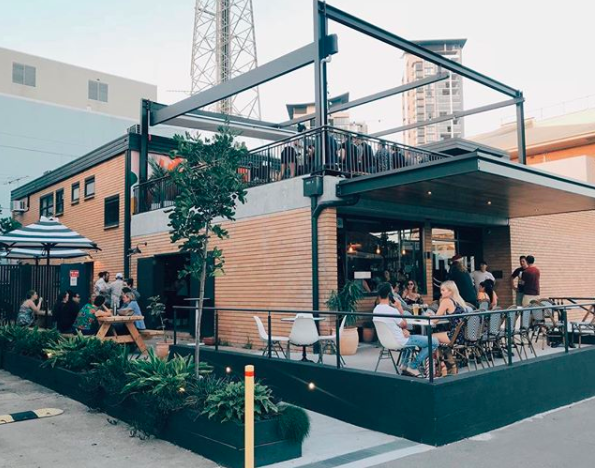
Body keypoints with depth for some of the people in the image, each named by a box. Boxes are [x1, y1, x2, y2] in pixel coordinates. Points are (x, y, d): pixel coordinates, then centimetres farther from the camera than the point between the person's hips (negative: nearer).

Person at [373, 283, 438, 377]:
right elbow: (404, 325, -9)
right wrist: (401, 311, -1)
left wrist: (403, 330, -1)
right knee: (434, 342, -5)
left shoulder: (376, 309, -2)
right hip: (399, 341, -9)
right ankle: (413, 367, 1)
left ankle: (405, 365, 31)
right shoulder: (392, 310, -26)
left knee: (410, 337, 39)